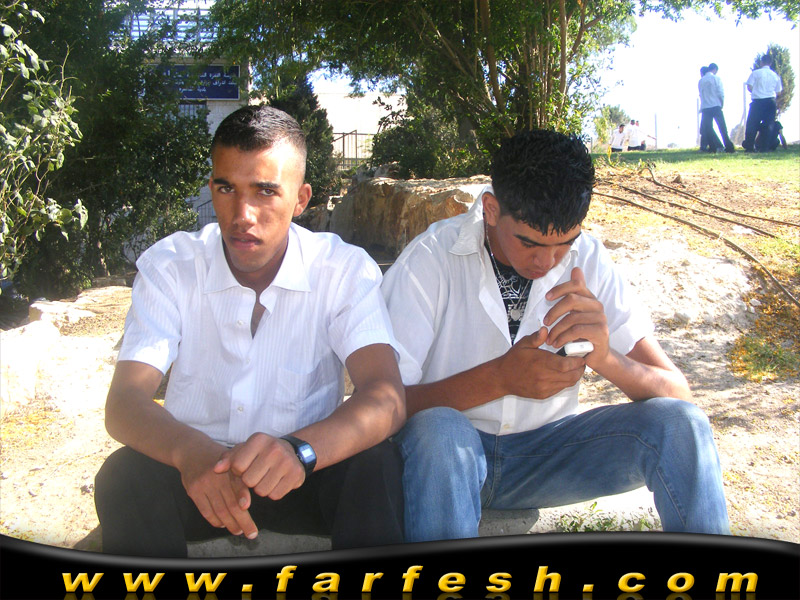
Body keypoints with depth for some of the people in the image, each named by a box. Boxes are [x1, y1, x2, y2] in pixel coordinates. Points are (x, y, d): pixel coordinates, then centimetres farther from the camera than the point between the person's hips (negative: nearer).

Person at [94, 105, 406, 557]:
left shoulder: (346, 270, -12)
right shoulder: (168, 266, -9)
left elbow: (386, 397, -25)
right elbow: (124, 403, -19)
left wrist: (300, 449, -47)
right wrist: (191, 452, -43)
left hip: (306, 471, -1)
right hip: (195, 470, 1)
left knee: (376, 464, -29)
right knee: (126, 476, -28)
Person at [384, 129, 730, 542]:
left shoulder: (587, 260, -6)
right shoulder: (431, 260, -16)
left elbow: (676, 393, -9)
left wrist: (605, 357, -31)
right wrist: (498, 378, -33)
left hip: (544, 452, 3)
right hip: (448, 457, -2)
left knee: (678, 423, -19)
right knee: (439, 431, -37)